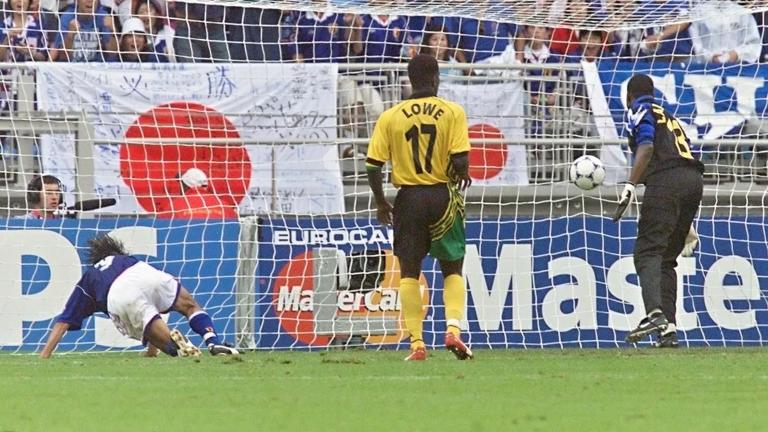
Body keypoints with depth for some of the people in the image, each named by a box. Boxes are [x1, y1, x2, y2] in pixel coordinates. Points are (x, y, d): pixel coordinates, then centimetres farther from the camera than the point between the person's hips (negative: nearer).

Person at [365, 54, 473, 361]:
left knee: (409, 272, 8)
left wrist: (381, 203, 11)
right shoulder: (452, 112, -5)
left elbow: (373, 166, -3)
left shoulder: (390, 117, 0)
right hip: (443, 195, -1)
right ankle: (453, 329, -8)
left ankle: (417, 344, 3)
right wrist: (461, 178, 9)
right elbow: (460, 161, -14)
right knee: (452, 269, 11)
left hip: (408, 198, 1)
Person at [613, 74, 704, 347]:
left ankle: (655, 313, -36)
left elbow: (647, 147, -9)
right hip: (694, 180, 7)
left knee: (648, 250, -13)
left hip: (667, 179, -7)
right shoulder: (669, 117, 33)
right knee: (667, 257, 13)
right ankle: (668, 328, 3)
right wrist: (686, 224, 32)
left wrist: (630, 186, -17)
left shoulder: (639, 111, 11)